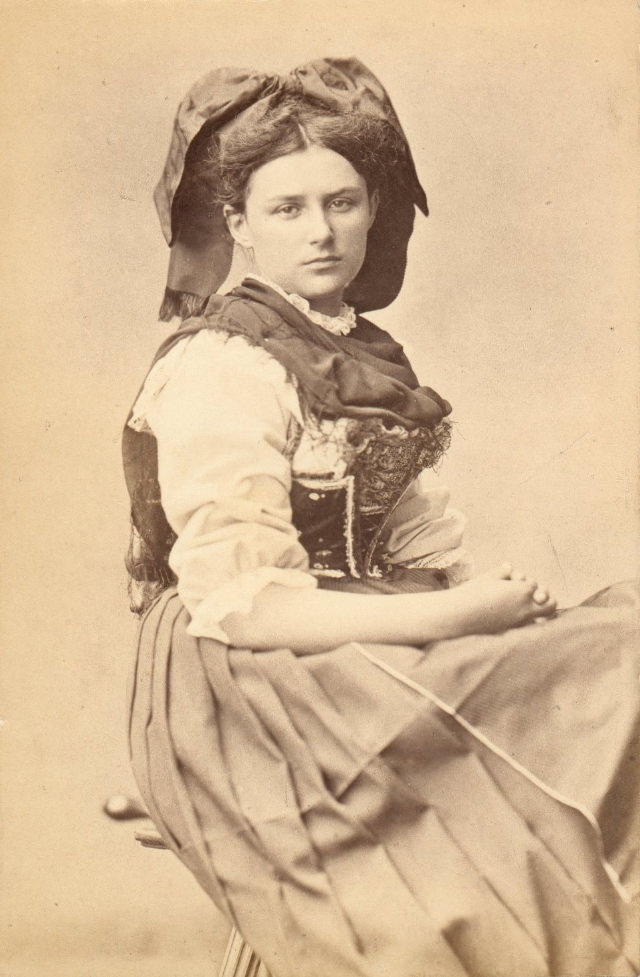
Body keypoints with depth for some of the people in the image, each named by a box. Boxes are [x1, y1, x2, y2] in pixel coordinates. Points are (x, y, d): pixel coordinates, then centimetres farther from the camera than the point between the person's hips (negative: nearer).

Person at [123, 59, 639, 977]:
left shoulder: (367, 356, 14)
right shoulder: (220, 365, -12)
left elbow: (413, 536, 14)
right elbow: (239, 604, -19)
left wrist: (489, 595, -7)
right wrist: (457, 616, -18)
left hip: (372, 644, 8)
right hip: (247, 694, -8)